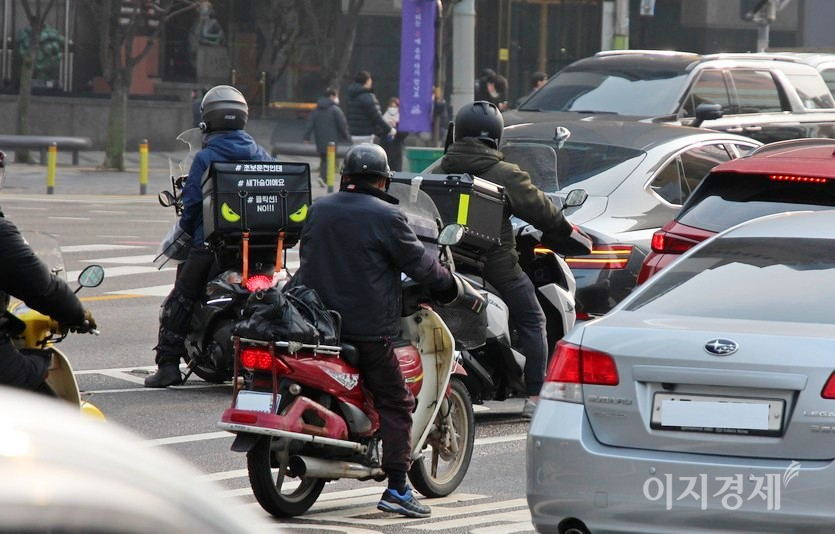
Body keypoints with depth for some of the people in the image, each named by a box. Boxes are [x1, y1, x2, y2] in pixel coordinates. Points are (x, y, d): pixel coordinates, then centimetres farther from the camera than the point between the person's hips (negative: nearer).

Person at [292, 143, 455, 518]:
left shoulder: (319, 210, 10)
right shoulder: (386, 217, -8)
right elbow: (418, 263, -4)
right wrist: (450, 282, 13)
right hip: (368, 328, -6)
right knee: (396, 404, 0)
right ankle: (396, 488, -7)